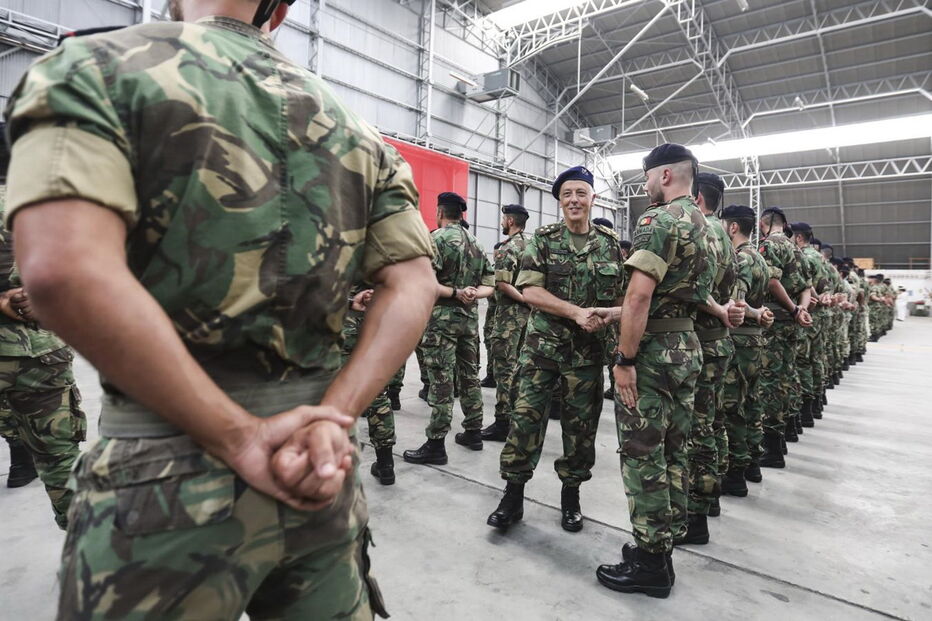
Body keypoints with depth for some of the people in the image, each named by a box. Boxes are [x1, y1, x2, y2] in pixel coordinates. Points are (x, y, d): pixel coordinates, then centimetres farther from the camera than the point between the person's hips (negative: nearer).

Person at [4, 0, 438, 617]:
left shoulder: (93, 66, -3)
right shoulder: (353, 128, 9)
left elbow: (65, 269, -21)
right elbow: (414, 285, 0)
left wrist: (239, 437, -16)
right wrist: (332, 419, -8)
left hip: (172, 464, -3)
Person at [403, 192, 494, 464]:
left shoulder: (437, 238, -8)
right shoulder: (476, 243, 15)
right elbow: (490, 285, 11)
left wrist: (454, 293, -13)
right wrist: (471, 294, -6)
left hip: (443, 317, -7)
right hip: (470, 317, 7)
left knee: (441, 381, -4)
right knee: (469, 375, 14)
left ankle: (436, 444, 2)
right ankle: (473, 432, 24)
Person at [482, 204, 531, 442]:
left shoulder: (507, 248, -12)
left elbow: (502, 283, -23)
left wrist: (523, 298, -15)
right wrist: (530, 299, 13)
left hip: (510, 312, -9)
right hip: (528, 313, 9)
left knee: (505, 367, -6)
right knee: (520, 364, 15)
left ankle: (503, 422, -3)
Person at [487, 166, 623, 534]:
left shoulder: (611, 243, 5)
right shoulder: (543, 239, -1)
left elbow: (623, 294, 9)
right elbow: (529, 290, -11)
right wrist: (577, 312, -20)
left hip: (587, 350, 2)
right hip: (542, 344, -1)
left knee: (580, 424, 9)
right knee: (525, 417, 0)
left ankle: (571, 496, 28)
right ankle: (513, 496, 15)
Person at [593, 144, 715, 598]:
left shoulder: (659, 220, -13)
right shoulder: (702, 225, 17)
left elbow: (640, 293, -23)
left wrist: (625, 358, -19)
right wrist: (615, 314, 20)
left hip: (653, 350, -10)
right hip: (687, 347, 10)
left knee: (643, 456, -1)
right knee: (673, 453, 14)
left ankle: (649, 563, 10)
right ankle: (663, 549, 27)